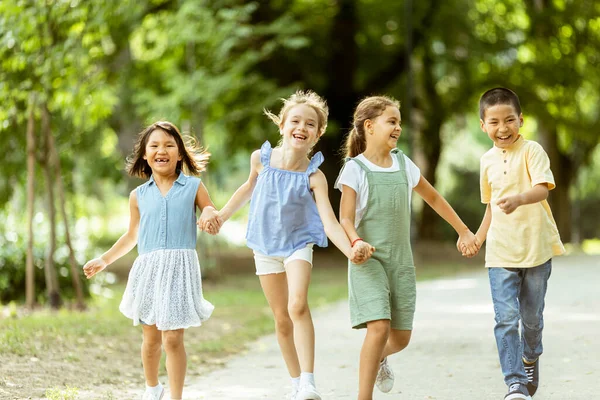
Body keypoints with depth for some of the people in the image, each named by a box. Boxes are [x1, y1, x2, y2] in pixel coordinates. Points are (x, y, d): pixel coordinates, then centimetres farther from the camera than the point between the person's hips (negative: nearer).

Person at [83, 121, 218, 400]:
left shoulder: (193, 187, 4)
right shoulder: (139, 195, 11)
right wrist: (104, 260, 23)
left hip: (180, 268, -3)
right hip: (148, 269, 3)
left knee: (173, 338, -8)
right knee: (151, 337, 12)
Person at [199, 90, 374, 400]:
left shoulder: (314, 176, -19)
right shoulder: (262, 159, -10)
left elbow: (329, 223, -26)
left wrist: (350, 250, -43)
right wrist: (221, 216, 12)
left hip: (298, 244, -3)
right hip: (266, 246, 3)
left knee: (298, 307, -26)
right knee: (282, 319, 8)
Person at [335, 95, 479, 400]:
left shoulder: (403, 164, 9)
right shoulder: (355, 169, -5)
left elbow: (434, 198, 22)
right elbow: (346, 219, -10)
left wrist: (463, 232, 25)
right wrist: (356, 242, -31)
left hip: (401, 260, 5)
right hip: (368, 260, -5)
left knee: (401, 337, 6)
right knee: (379, 327, -21)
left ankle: (378, 358, 42)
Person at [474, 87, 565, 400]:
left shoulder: (532, 151, -9)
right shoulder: (488, 160, 7)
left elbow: (542, 188, -26)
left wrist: (518, 199, -44)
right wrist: (477, 238, 19)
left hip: (536, 249, -3)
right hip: (500, 253, 3)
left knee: (532, 315, 13)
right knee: (506, 318, -10)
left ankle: (530, 357, 43)